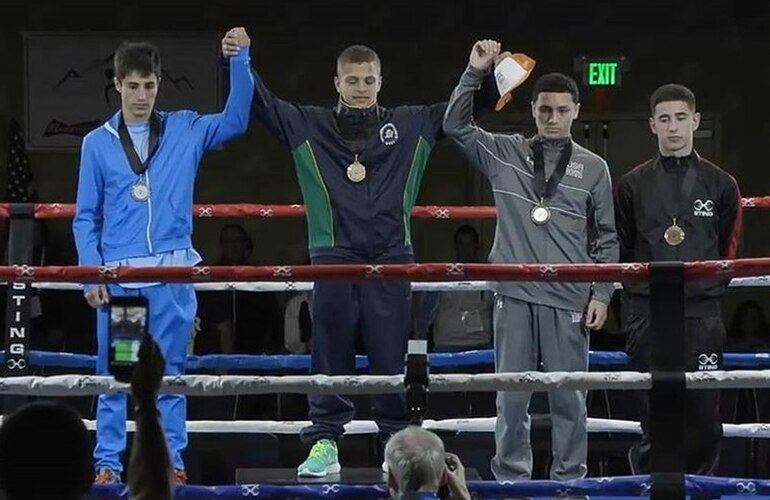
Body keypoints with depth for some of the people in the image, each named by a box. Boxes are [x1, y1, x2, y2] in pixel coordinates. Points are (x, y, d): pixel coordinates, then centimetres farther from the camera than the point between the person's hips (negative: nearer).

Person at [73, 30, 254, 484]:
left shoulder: (184, 131, 8)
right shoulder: (97, 143, 6)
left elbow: (236, 120, 1)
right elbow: (86, 218, 6)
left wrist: (240, 59, -9)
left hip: (172, 274, 0)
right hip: (118, 276, 0)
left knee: (169, 373, 4)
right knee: (113, 374, 2)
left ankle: (172, 461, 8)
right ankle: (108, 463, 6)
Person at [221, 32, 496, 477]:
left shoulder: (411, 125, 11)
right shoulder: (309, 125, 9)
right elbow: (262, 105, 6)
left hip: (391, 258, 0)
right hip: (334, 257, 0)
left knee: (392, 355, 3)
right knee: (331, 355, 1)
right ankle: (324, 441, 5)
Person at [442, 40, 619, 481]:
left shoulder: (593, 168, 6)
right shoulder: (505, 154, 9)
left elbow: (606, 238, 8)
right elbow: (456, 126, 2)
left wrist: (602, 294, 2)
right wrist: (475, 73, -7)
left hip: (569, 299, -1)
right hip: (515, 295, 1)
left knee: (569, 396, 2)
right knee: (511, 394, 4)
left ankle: (570, 479, 10)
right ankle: (511, 478, 11)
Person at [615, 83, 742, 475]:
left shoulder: (721, 185, 7)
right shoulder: (633, 186, 8)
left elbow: (728, 251, 10)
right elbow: (622, 250, 9)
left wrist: (710, 291, 3)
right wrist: (640, 286, 0)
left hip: (702, 315, 0)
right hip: (647, 314, 0)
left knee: (704, 413, 0)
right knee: (655, 410, 1)